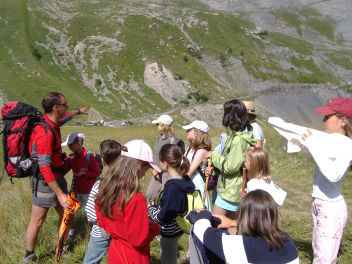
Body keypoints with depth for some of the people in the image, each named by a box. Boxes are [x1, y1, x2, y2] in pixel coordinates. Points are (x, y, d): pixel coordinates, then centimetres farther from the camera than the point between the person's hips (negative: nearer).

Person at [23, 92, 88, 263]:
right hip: (45, 181, -10)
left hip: (57, 177, 10)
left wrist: (78, 111, 48)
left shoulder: (51, 121, 2)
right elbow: (44, 167, -28)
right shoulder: (45, 133, -27)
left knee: (65, 214, 17)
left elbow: (64, 117, 30)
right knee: (37, 221, 4)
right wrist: (60, 194, -27)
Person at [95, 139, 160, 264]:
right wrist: (155, 227, -7)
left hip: (114, 251, 7)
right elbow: (140, 239, -23)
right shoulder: (136, 199, -31)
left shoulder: (105, 189, -7)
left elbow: (101, 222, 7)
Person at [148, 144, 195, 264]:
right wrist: (156, 207, 4)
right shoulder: (184, 179, -5)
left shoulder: (172, 187, -32)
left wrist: (150, 209, -9)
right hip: (176, 228, 8)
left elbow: (163, 218, -26)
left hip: (170, 232, -8)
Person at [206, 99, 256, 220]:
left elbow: (230, 167, -23)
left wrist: (213, 155, -9)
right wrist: (214, 169, 1)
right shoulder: (234, 135, 9)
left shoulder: (239, 139, -23)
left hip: (230, 191, -10)